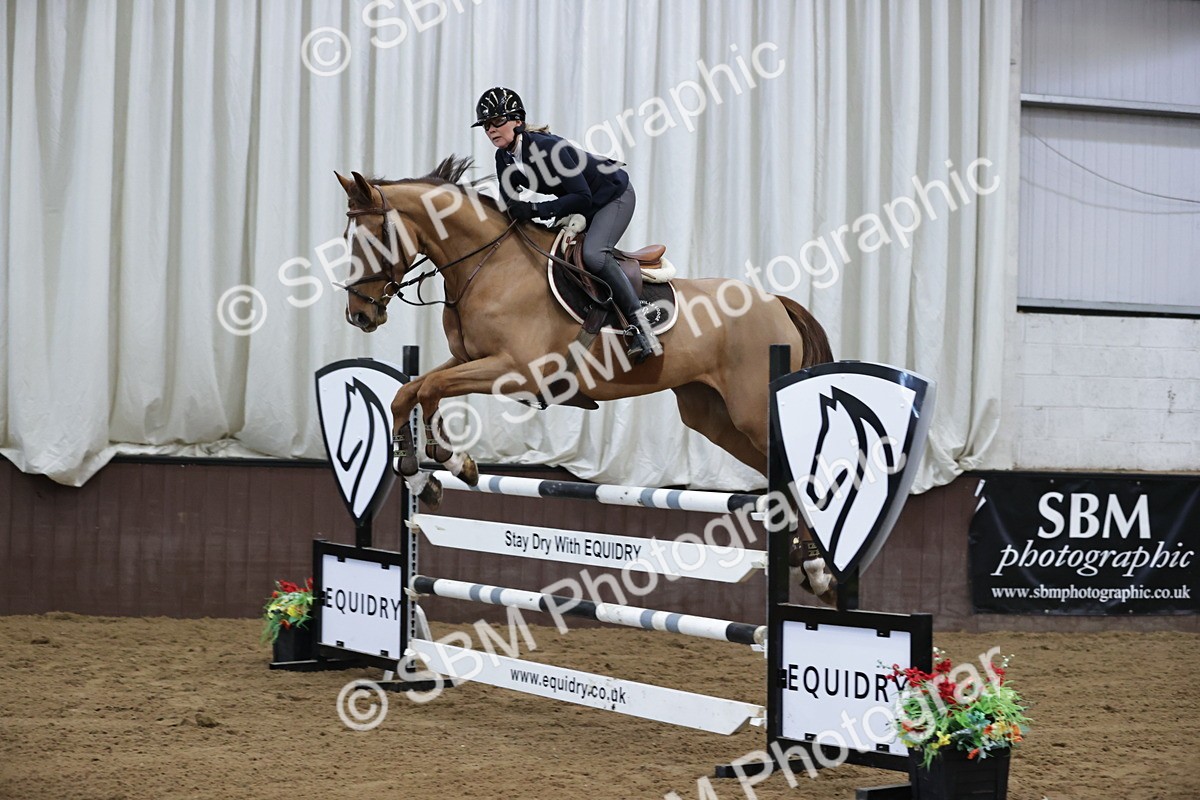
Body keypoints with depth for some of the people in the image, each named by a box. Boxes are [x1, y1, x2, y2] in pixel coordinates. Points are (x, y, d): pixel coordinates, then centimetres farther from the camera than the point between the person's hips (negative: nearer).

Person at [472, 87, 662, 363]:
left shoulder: (547, 147, -32)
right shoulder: (504, 159, -8)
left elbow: (582, 197, -33)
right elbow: (510, 204, -1)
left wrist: (536, 210, -41)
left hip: (614, 195, -9)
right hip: (579, 205, 9)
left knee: (593, 255, -30)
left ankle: (640, 325, -26)